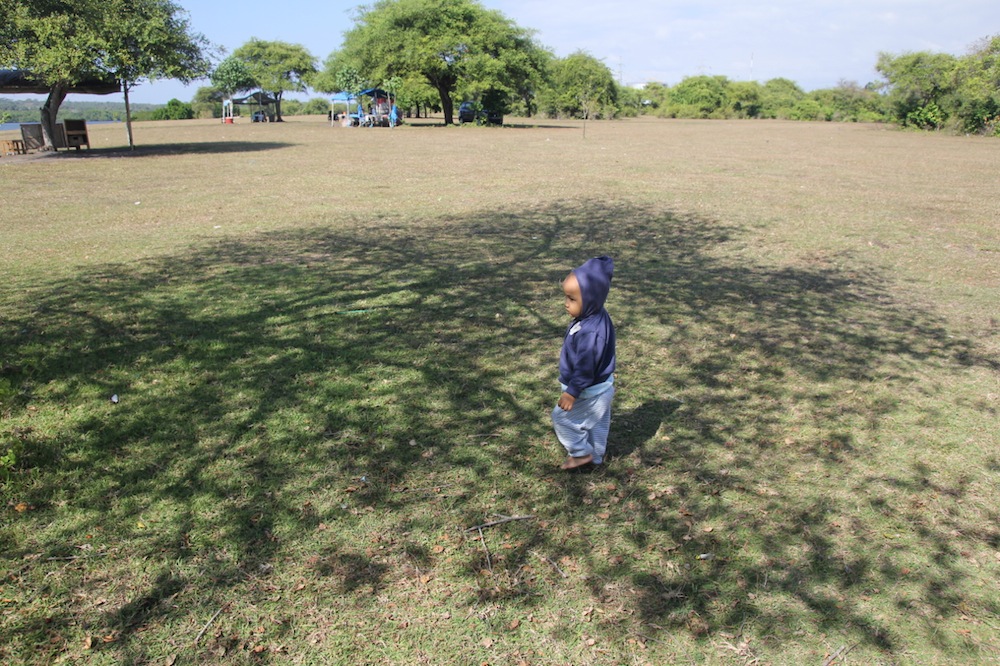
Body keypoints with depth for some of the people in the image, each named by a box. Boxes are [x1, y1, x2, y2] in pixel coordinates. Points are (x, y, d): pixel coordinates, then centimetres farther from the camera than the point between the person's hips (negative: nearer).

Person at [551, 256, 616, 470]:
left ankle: (581, 453, 24)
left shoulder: (590, 332, -37)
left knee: (561, 418, 10)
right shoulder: (599, 317, -5)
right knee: (597, 423, 24)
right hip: (601, 386, 9)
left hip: (589, 391, -9)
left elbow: (585, 368, -30)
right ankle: (595, 456, 43)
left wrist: (572, 392, -20)